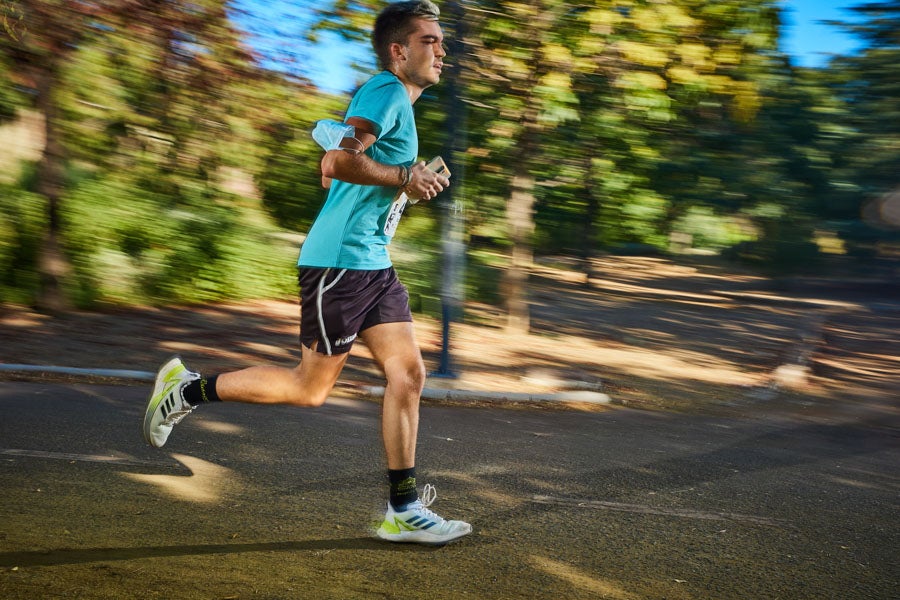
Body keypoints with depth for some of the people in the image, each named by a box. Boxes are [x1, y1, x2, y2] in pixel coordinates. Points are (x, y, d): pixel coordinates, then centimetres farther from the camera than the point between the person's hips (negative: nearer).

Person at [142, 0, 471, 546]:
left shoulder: (398, 102, 20)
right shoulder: (386, 91, -11)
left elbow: (335, 168, 25)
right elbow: (340, 160, -27)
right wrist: (405, 177, -17)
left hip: (374, 264, 10)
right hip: (339, 261, -10)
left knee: (409, 375, 2)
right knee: (311, 388, -1)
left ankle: (404, 511, 7)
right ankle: (188, 389, 15)